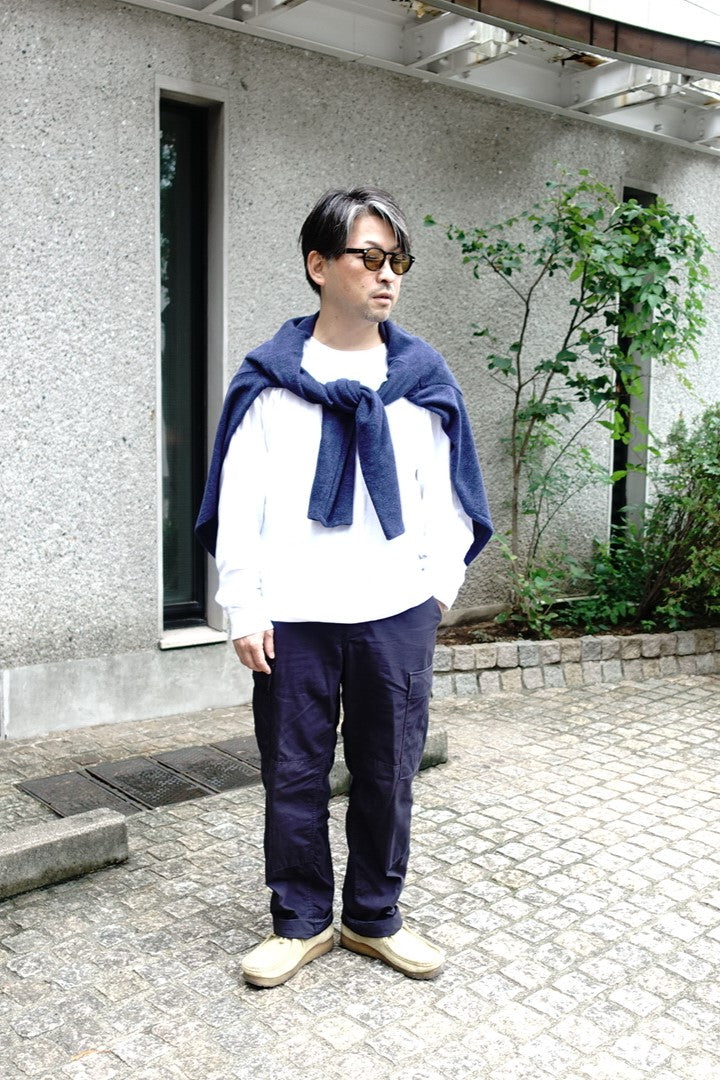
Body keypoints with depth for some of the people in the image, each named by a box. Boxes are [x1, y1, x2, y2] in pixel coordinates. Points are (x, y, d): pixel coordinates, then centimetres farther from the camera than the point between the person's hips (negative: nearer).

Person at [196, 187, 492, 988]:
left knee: (387, 772, 12)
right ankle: (301, 921, 28)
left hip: (397, 612, 2)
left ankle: (374, 917, 31)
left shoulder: (423, 379, 5)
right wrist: (244, 608, -4)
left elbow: (445, 494, 9)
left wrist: (440, 583, 0)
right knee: (294, 774, 9)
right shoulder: (270, 380, 0)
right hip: (294, 615, -1)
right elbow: (240, 499, -1)